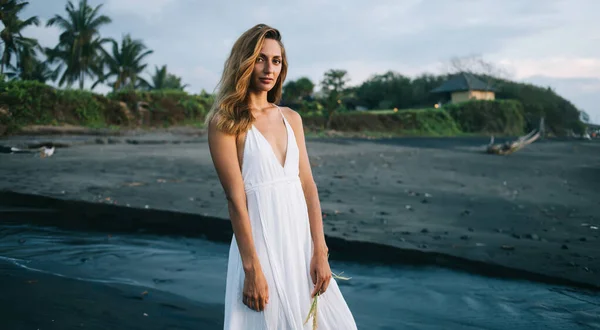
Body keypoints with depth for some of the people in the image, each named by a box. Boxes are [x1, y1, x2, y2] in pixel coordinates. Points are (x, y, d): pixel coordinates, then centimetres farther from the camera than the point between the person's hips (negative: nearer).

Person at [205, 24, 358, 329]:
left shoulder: (291, 118, 8)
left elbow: (308, 185, 4)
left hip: (301, 240, 6)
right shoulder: (225, 121, -8)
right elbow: (235, 199, -14)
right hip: (261, 243, -5)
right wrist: (252, 268, -16)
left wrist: (320, 251, -1)